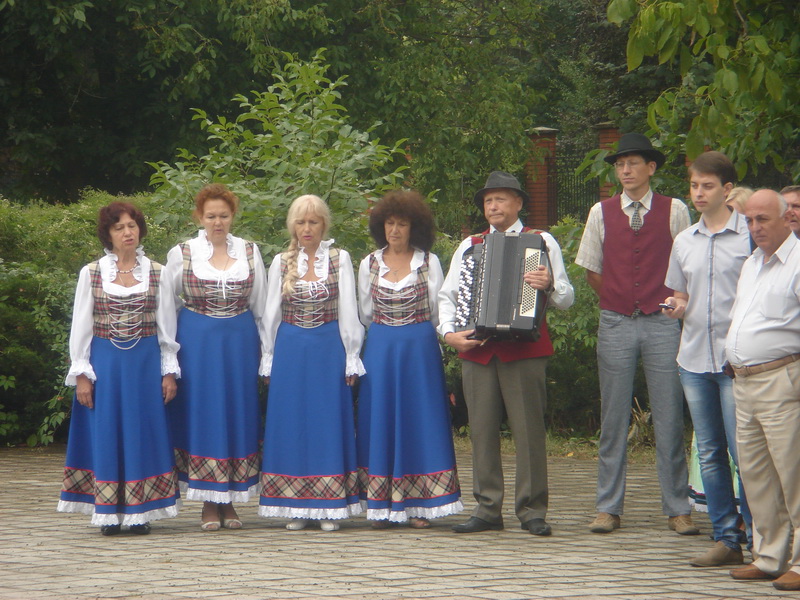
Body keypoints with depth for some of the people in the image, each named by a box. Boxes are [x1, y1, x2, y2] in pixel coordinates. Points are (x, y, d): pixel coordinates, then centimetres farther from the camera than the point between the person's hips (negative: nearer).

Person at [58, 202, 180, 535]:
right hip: (104, 363, 0)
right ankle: (109, 513, 6)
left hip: (145, 363, 1)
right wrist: (81, 373, -3)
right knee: (106, 432, 1)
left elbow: (167, 326, 7)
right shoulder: (91, 273, 4)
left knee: (143, 431, 1)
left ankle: (140, 512, 6)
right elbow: (80, 326, 3)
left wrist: (169, 371, 2)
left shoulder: (156, 274, 6)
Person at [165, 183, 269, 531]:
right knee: (202, 415, 0)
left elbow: (261, 307, 10)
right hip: (197, 342, -2)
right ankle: (209, 505, 6)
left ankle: (230, 502, 12)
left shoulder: (250, 252, 6)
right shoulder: (181, 254, 1)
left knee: (238, 415, 4)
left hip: (239, 343, 2)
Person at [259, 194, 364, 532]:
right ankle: (296, 508, 7)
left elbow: (348, 312, 1)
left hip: (328, 350, -2)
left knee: (328, 424, 0)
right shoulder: (282, 263, 7)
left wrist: (351, 358, -2)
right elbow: (271, 314, 10)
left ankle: (329, 508, 3)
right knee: (292, 424, 2)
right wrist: (271, 360, 8)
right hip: (290, 350, 2)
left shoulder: (339, 259, 2)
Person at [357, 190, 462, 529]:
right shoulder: (369, 265, 6)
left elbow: (438, 311, 4)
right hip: (380, 349, 2)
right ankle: (381, 507, 2)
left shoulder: (429, 262, 1)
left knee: (419, 421, -2)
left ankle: (419, 507, -1)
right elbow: (365, 315, 14)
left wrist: (412, 335, 5)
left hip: (420, 348, -1)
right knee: (380, 422, 0)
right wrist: (385, 334, 12)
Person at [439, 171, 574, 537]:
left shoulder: (542, 242, 7)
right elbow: (447, 295, 14)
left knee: (529, 429, -5)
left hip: (524, 350, -3)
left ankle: (532, 510, 0)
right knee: (482, 431, 2)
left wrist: (549, 285, -20)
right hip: (477, 350, 3)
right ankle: (487, 510, 7)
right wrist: (448, 332, -4)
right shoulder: (469, 247, 17)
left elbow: (566, 299, 2)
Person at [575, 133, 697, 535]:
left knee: (669, 419, -1)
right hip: (615, 324, 2)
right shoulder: (602, 213, 6)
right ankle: (608, 508, 10)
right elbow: (592, 270, 14)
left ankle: (677, 509, 5)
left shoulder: (674, 211, 2)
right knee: (613, 421, 4)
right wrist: (617, 300, 9)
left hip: (662, 324, -2)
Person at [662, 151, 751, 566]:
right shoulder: (684, 241, 14)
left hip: (737, 360, -6)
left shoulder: (749, 236, -4)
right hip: (694, 359, 6)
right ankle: (726, 539, 14)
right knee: (709, 453, 8)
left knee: (743, 452, -9)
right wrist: (676, 307, 0)